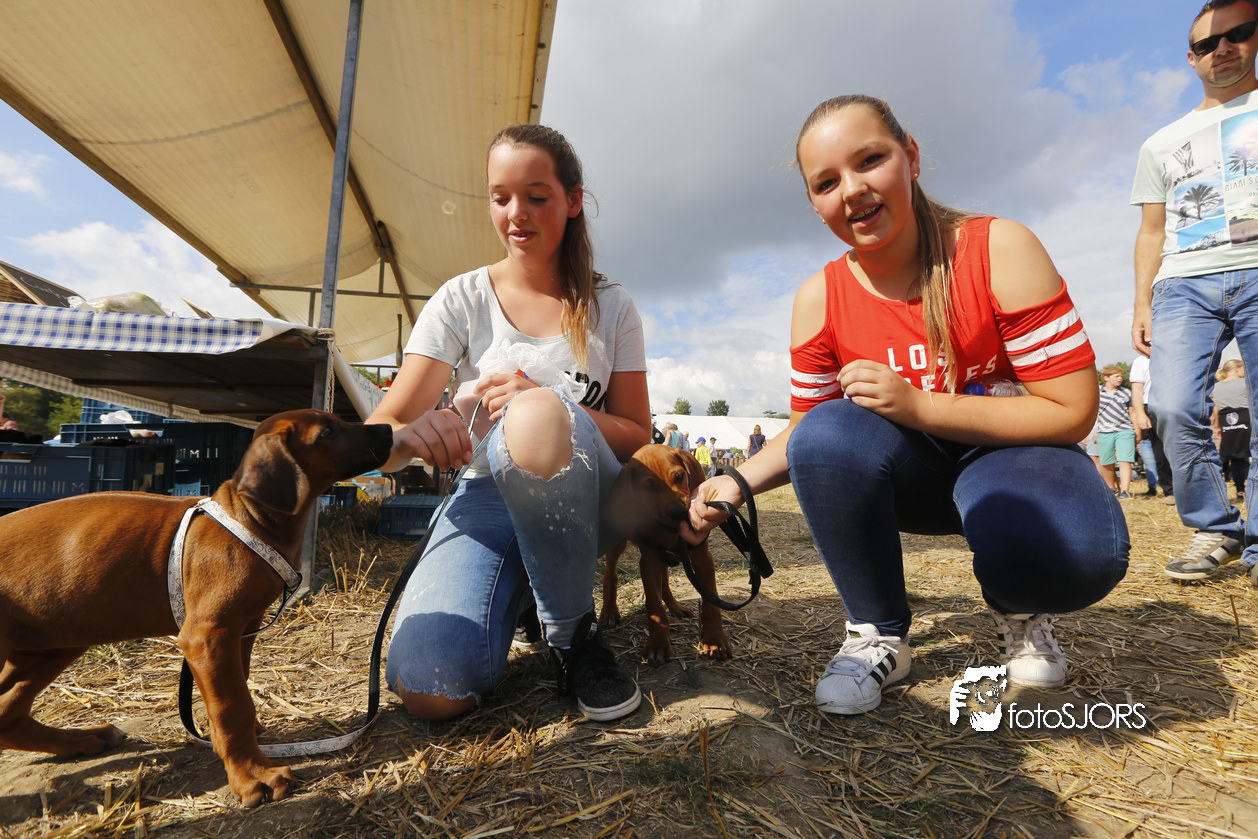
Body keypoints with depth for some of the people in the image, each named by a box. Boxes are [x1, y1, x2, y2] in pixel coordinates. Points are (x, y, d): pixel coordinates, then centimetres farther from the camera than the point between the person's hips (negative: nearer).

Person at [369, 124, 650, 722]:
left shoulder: (609, 307, 3)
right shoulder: (462, 300, 0)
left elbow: (637, 435, 1)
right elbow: (378, 433, -6)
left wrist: (545, 409, -18)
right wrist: (407, 435, -33)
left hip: (584, 500, 0)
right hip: (486, 497, 1)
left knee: (535, 415, -37)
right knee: (430, 689, -25)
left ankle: (573, 632, -14)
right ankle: (521, 598, 10)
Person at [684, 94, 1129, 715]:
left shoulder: (998, 250, -16)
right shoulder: (819, 300, -8)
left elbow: (1073, 411, -16)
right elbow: (806, 434, -2)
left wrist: (918, 406, -28)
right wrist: (738, 483, -20)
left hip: (1007, 457, -1)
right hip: (911, 474, 2)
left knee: (1074, 553, -35)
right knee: (828, 432, -31)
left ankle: (1019, 614, 7)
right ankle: (879, 635, -9)